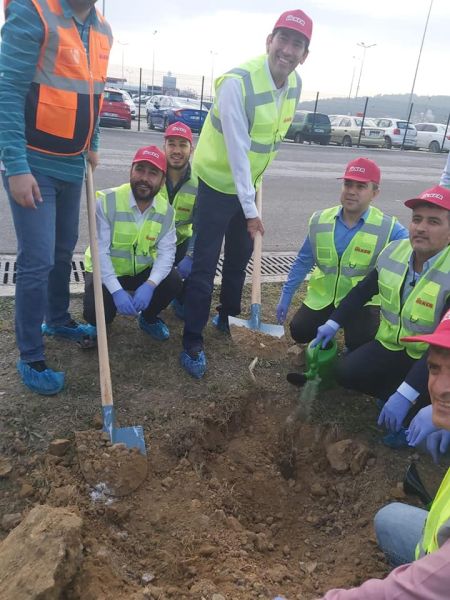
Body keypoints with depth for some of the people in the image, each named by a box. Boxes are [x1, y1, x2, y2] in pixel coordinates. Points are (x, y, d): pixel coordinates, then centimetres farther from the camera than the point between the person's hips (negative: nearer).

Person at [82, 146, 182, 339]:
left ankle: (148, 318, 10)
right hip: (106, 271, -3)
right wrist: (117, 291, -33)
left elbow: (166, 252, -16)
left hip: (142, 270, 3)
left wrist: (150, 285, -34)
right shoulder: (108, 201, -21)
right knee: (96, 314, -25)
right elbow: (100, 251, -23)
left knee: (172, 282, -22)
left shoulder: (166, 210, -9)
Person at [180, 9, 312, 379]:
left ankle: (228, 320, 38)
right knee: (205, 265, -5)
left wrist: (256, 182, 15)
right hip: (218, 182, -7)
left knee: (239, 259, 17)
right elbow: (237, 149, -28)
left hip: (249, 183, 7)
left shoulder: (295, 85, -2)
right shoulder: (238, 82, -25)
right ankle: (193, 343, 6)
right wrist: (250, 210, -28)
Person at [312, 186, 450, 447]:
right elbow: (363, 290, 9)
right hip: (392, 346, 4)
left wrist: (405, 394, -39)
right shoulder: (394, 251, -8)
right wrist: (334, 323, 2)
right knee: (347, 372, -18)